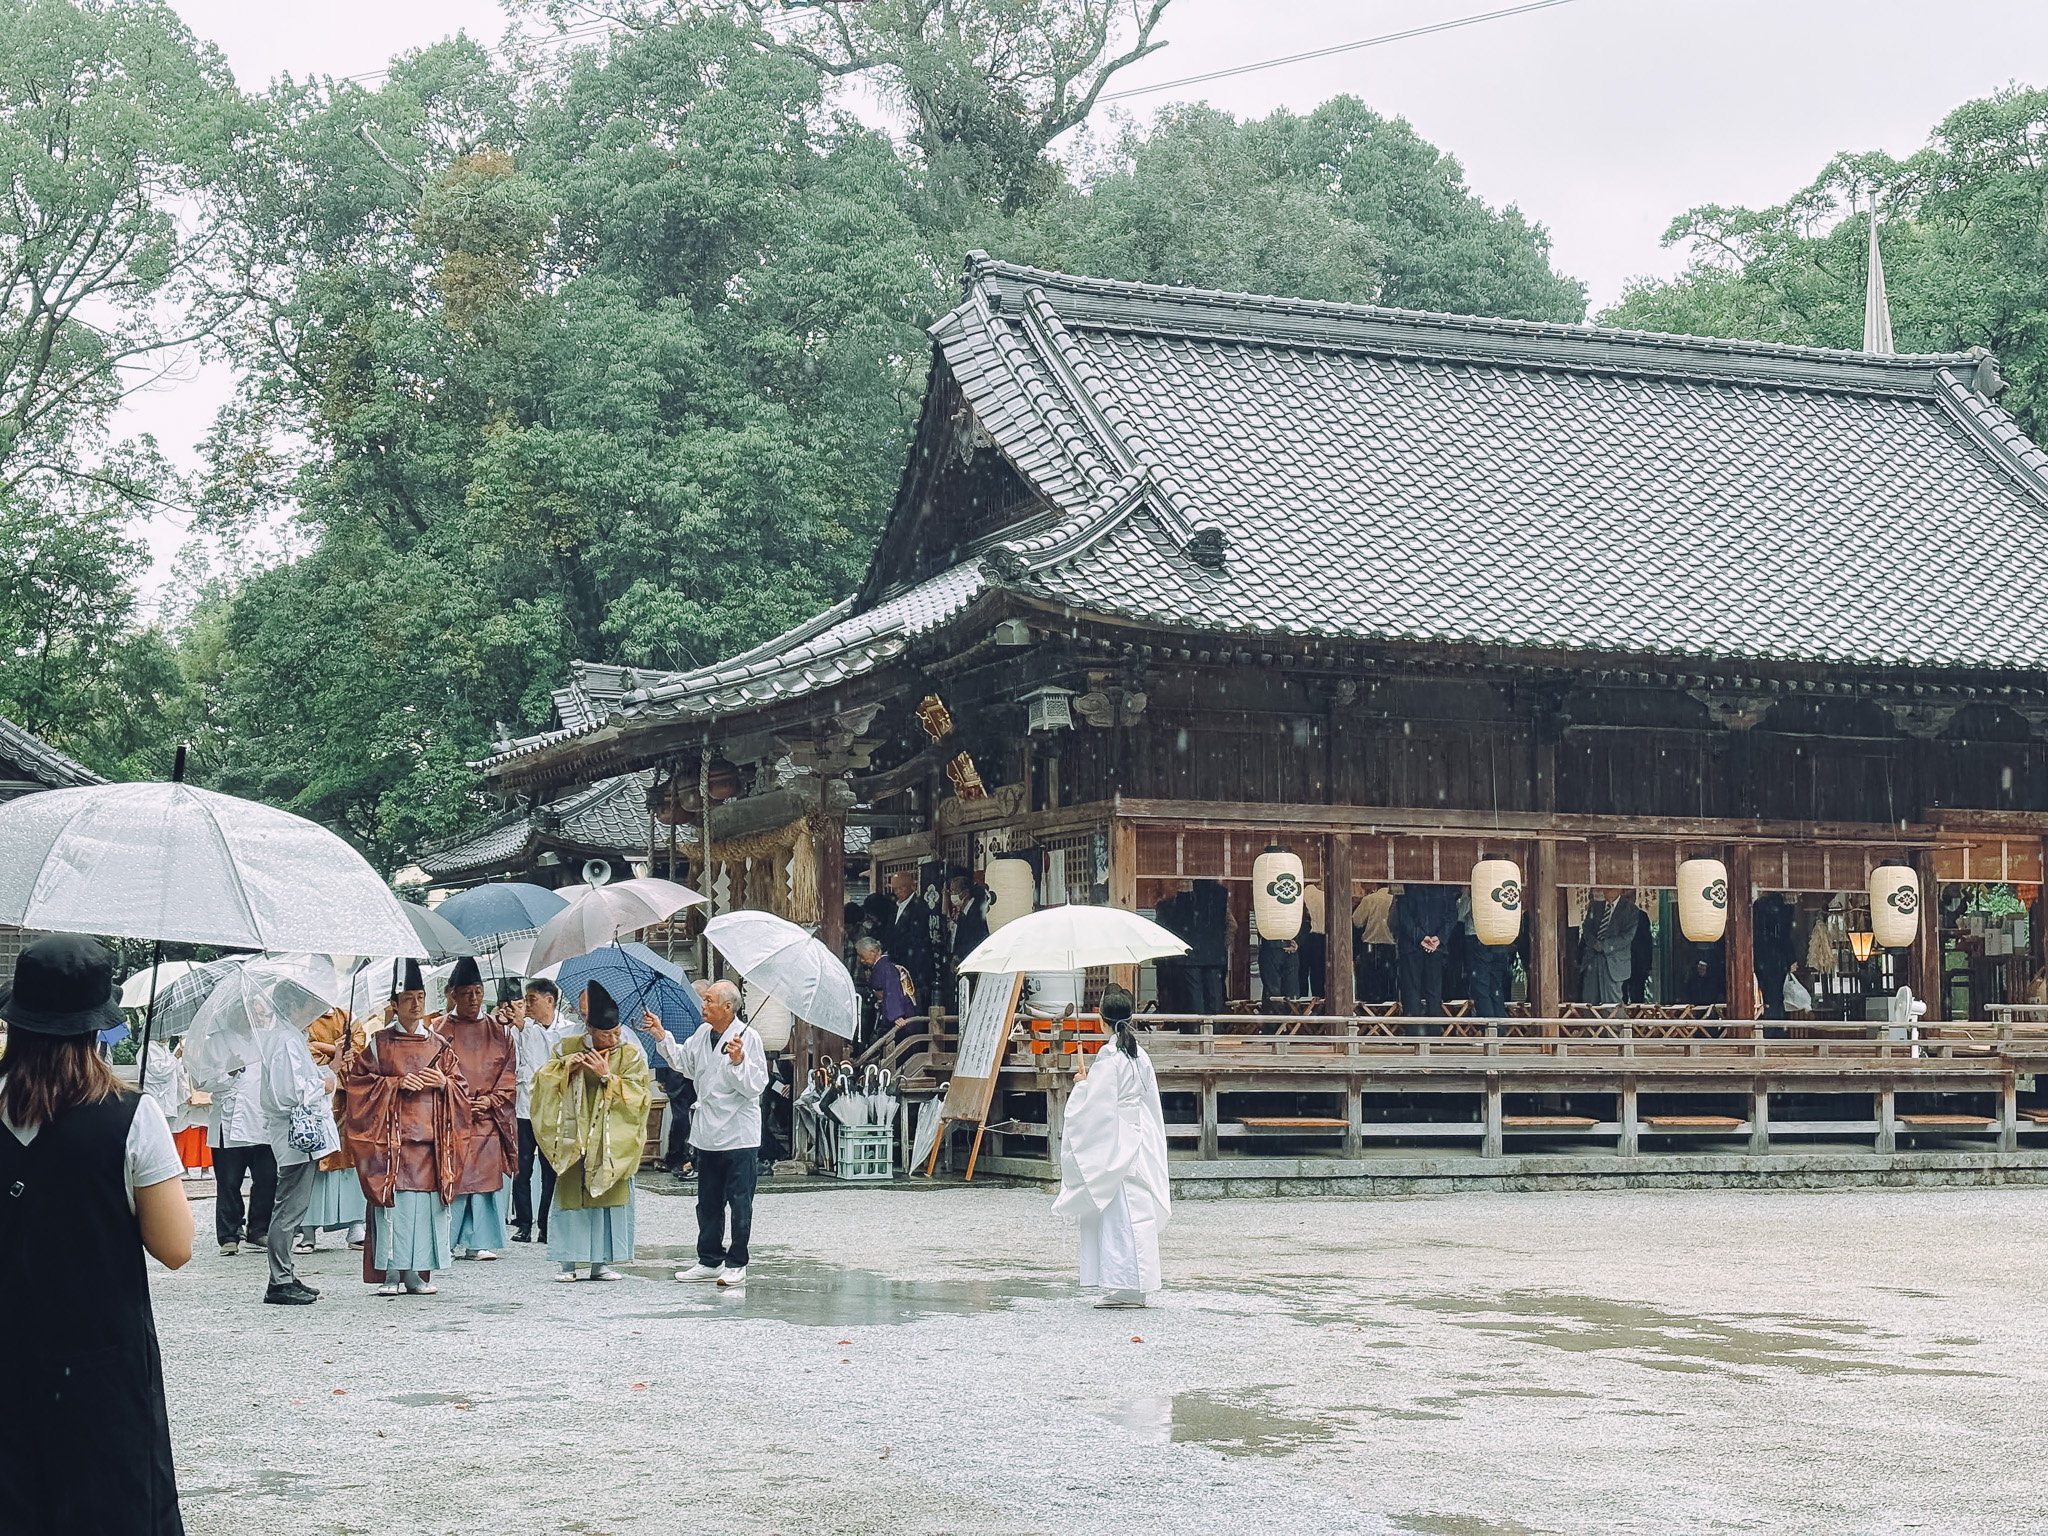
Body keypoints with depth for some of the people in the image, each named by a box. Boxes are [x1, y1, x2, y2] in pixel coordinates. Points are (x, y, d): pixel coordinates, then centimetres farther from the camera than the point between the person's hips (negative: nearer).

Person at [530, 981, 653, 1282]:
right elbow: (542, 1078, 5)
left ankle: (601, 1262, 8)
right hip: (573, 1136, 0)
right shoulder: (568, 1048, 2)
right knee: (570, 1194, -1)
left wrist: (607, 1076, -16)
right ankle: (568, 1262, 6)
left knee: (608, 1195, 0)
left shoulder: (630, 1054, -1)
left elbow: (639, 1096, -6)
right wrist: (568, 1067, -13)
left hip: (610, 1140, 0)